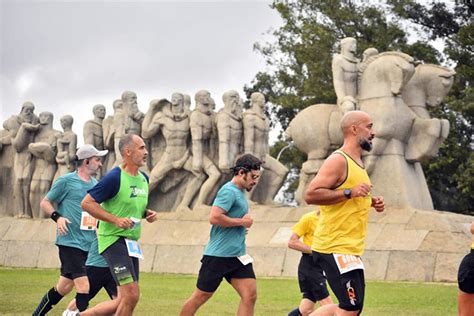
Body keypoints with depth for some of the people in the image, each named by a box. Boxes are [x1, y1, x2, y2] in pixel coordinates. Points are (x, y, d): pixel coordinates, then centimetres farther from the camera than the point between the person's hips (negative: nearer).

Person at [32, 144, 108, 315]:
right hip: (69, 242, -7)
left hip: (88, 244, 7)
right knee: (83, 286, -16)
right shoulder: (66, 181, -6)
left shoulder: (95, 184, 14)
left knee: (65, 287, 13)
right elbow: (45, 202, 0)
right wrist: (57, 217, -16)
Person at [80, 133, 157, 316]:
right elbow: (86, 203, -14)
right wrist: (115, 220, -21)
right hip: (113, 239, -8)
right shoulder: (114, 177, -14)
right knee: (131, 295, -16)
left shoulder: (144, 178, 11)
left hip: (131, 243, 8)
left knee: (125, 300, 9)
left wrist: (147, 213, 4)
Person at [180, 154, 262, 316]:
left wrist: (242, 226, 13)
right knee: (200, 296, 3)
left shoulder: (240, 192, 16)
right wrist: (241, 222, -16)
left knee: (250, 295, -4)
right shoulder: (229, 191, -14)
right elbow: (214, 217, -26)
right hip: (218, 255, -9)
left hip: (238, 256, 9)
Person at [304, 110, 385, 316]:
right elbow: (311, 194, -22)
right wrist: (349, 192, -23)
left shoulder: (357, 162, 17)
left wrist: (371, 202, 12)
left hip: (349, 248, 10)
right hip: (334, 247, -10)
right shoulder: (338, 161, -13)